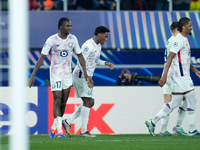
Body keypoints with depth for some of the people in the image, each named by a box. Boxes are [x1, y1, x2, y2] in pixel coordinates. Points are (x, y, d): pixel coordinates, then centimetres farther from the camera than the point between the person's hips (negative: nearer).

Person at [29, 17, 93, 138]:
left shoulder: (73, 39, 2)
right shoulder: (52, 40, -10)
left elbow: (80, 56, 10)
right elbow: (42, 58, -8)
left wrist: (86, 74, 6)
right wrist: (33, 75, -13)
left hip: (68, 74, 4)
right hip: (55, 73, -4)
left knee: (63, 102, 7)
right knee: (57, 100, -14)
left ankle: (54, 128, 23)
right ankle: (59, 131, -18)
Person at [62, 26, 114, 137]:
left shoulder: (98, 46, 16)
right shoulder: (88, 46, -16)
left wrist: (105, 63, 11)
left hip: (86, 77, 10)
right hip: (81, 76, -10)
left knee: (90, 103, 10)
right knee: (88, 102, -12)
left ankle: (68, 122, 11)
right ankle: (84, 131, -13)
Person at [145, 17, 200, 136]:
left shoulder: (184, 40, 18)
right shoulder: (179, 40, -13)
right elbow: (170, 58, -19)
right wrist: (164, 76, -24)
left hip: (183, 76, 10)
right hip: (181, 76, -10)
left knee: (175, 103, 10)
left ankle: (153, 122, 11)